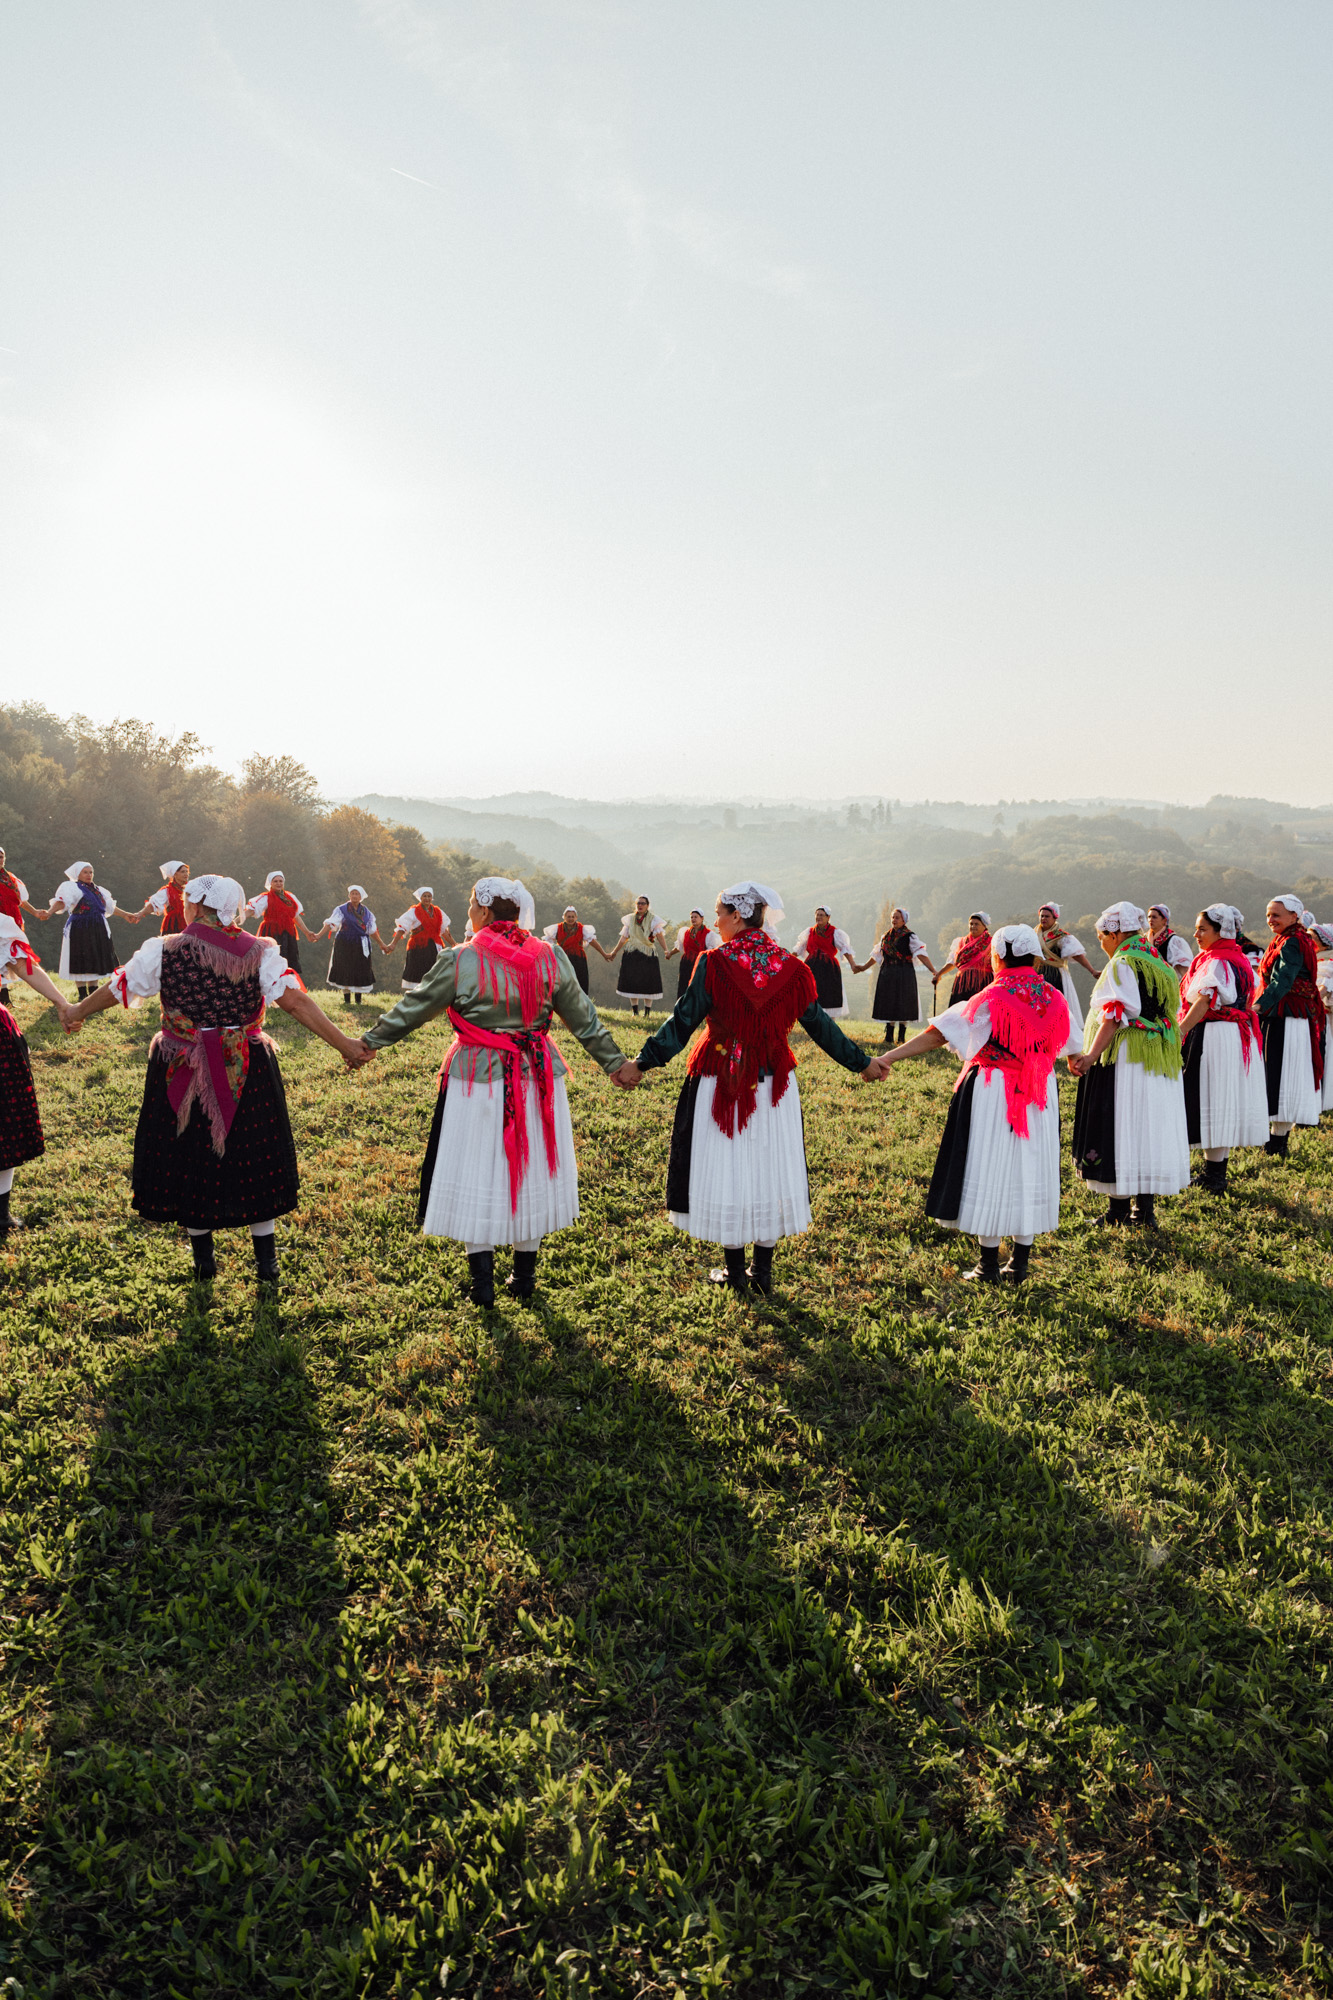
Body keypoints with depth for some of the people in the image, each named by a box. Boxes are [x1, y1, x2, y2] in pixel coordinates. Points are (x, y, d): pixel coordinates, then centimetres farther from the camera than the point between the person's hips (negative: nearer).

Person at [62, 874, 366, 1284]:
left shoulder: (163, 951, -5)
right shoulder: (260, 953, -6)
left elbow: (116, 989, 7)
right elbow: (295, 1001, -14)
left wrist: (77, 1012, 26)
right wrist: (343, 1044, -14)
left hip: (181, 1074, 0)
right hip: (246, 1074, 0)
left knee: (189, 1158, 14)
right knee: (253, 1159, 11)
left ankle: (204, 1262, 24)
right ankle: (266, 1262, 17)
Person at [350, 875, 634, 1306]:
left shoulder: (461, 961, -11)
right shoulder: (550, 957, -1)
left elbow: (414, 1008, -1)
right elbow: (582, 1016, 7)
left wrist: (371, 1041, 12)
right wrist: (613, 1061, 17)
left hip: (477, 1080, -3)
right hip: (538, 1078, 3)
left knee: (478, 1174, 8)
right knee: (531, 1173, 14)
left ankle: (483, 1281, 14)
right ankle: (524, 1275, 24)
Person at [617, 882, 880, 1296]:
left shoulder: (716, 964, -12)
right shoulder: (791, 967, -1)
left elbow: (683, 1021, -12)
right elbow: (820, 1025, 4)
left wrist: (643, 1063, -5)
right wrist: (860, 1063, 15)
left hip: (722, 1084, -3)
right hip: (773, 1084, 3)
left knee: (726, 1166, 8)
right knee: (770, 1166, 13)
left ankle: (734, 1270, 17)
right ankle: (762, 1269, 19)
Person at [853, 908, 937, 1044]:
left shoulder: (910, 936, -3)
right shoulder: (886, 936, 13)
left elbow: (920, 954, -12)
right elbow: (877, 955, 20)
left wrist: (933, 971, -22)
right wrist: (863, 968, 22)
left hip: (904, 974, -5)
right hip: (887, 974, 5)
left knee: (903, 1006, -3)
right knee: (888, 1004, 4)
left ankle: (901, 1038, 6)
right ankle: (888, 1037, 10)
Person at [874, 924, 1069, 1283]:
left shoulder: (990, 1001, -14)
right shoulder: (1055, 1000, 1)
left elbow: (936, 1034, -19)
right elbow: (1064, 1047, 18)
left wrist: (888, 1057, -19)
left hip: (993, 1094, -4)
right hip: (1040, 1098, 5)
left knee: (990, 1173, 4)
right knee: (1029, 1172, 11)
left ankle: (989, 1265, 10)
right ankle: (1020, 1263, 17)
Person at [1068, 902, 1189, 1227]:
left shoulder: (1121, 965, -10)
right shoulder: (1159, 965, 14)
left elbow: (1113, 1017, -20)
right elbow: (1171, 1015, 16)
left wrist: (1090, 1056, -24)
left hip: (1126, 1059, -8)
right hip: (1160, 1061, 8)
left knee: (1120, 1127, -1)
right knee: (1149, 1125, 10)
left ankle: (1119, 1207, 2)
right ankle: (1145, 1208, 15)